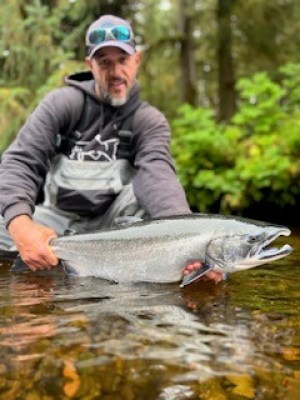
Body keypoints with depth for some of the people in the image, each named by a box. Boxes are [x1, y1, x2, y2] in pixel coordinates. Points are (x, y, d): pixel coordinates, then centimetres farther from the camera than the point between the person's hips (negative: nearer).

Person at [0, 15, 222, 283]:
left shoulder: (150, 120, -6)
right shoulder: (62, 103, -7)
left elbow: (156, 172, -26)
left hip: (113, 221, 0)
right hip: (58, 217, 1)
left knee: (150, 189, -29)